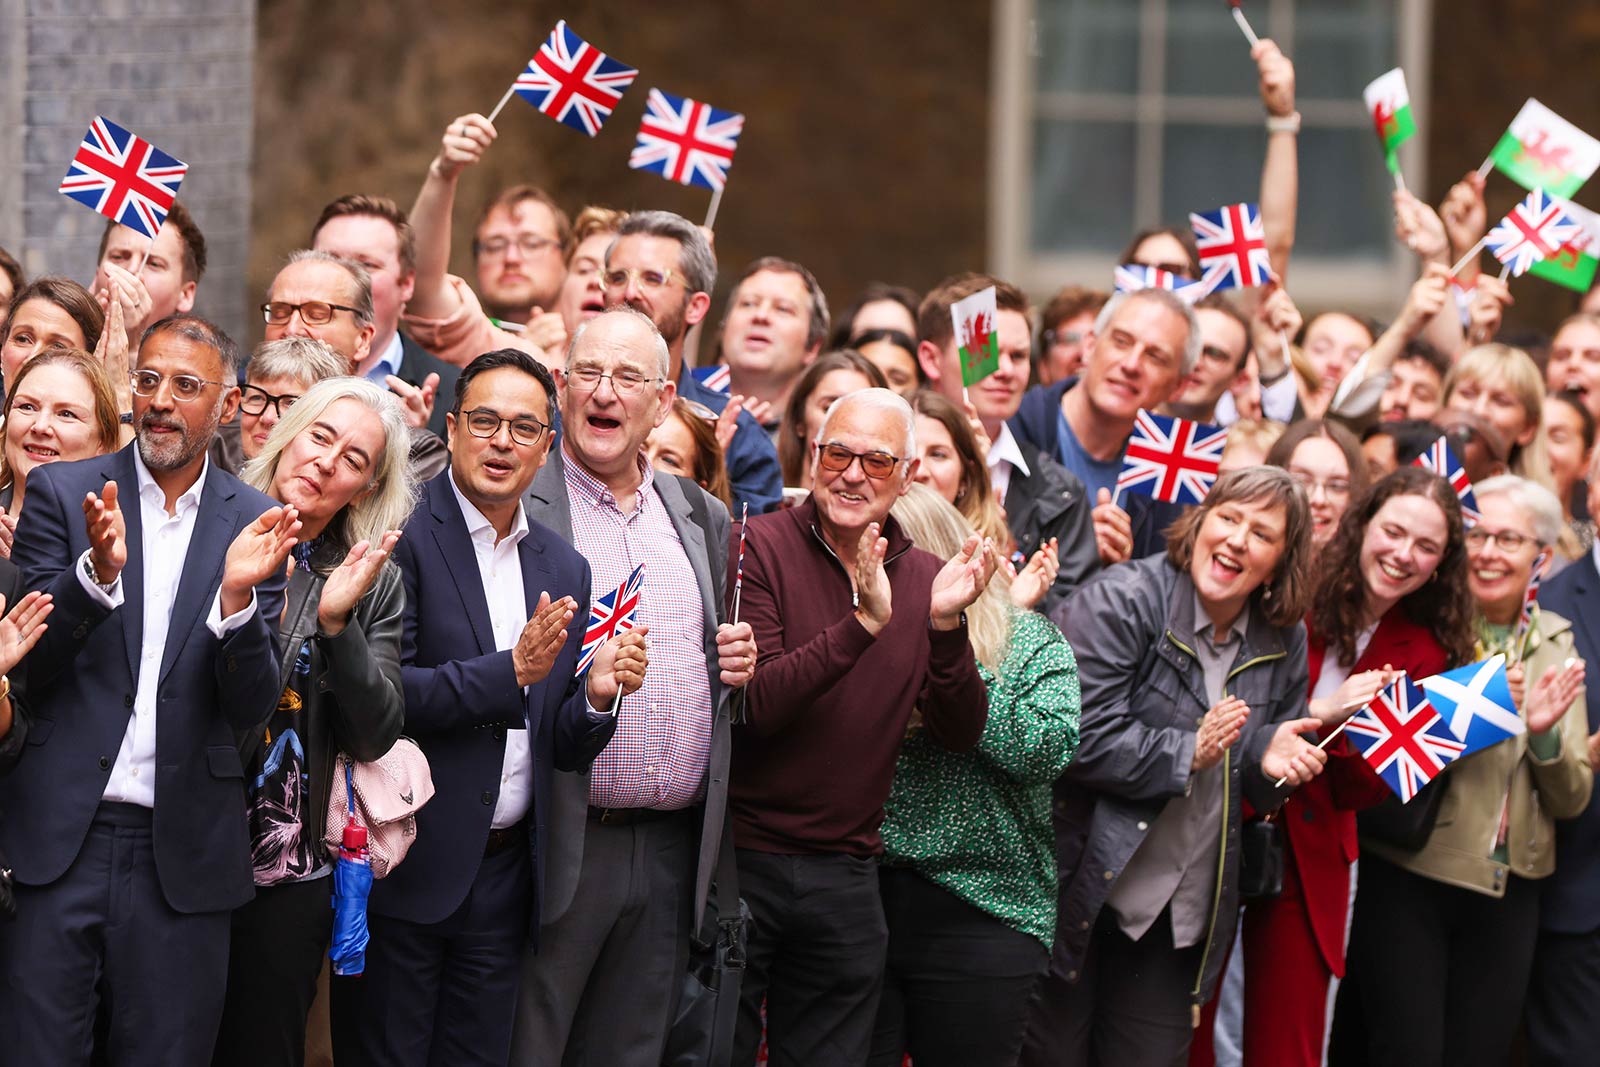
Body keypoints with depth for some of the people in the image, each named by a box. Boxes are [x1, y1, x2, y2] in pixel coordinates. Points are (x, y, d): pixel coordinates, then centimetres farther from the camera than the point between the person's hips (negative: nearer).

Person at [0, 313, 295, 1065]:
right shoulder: (61, 494, 3)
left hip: (180, 853, 1)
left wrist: (237, 593, -20)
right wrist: (97, 572, -23)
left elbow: (251, 706, -1)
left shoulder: (256, 524, 4)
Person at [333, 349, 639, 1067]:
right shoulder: (402, 537, -7)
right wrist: (508, 672, -21)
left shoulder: (564, 569, 12)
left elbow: (561, 749, 13)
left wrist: (596, 695, -8)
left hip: (505, 872, 5)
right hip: (406, 866, -5)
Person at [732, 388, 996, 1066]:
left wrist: (946, 624, -16)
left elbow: (960, 735, 0)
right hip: (739, 857, -4)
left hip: (846, 877, 4)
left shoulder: (923, 578, 6)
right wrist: (862, 624, -31)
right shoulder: (759, 546, -9)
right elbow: (755, 705, -19)